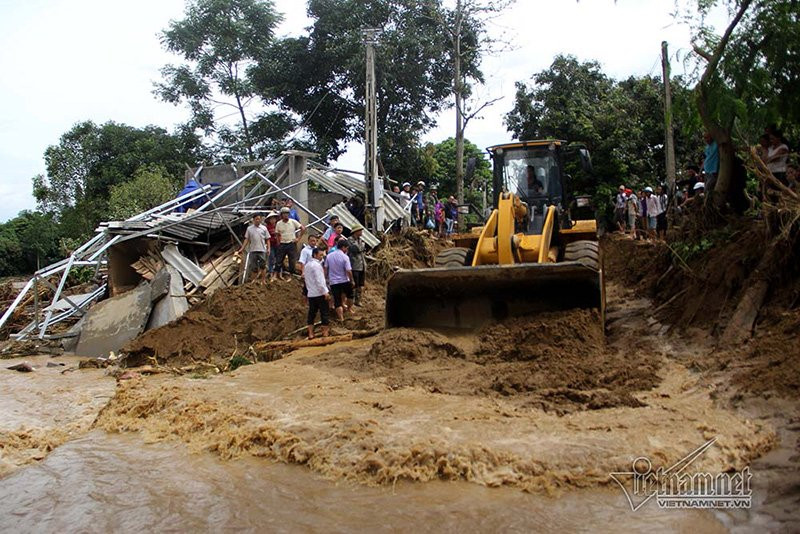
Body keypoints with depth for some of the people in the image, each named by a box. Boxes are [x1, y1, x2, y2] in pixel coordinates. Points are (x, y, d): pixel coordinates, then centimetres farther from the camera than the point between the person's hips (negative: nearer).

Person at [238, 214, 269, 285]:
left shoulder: (264, 228, 4)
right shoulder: (249, 228, 6)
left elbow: (267, 239, 6)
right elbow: (246, 239, 7)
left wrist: (268, 248, -4)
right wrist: (242, 249, 2)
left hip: (262, 250, -1)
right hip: (253, 250, 1)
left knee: (263, 266, -2)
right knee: (252, 267, 3)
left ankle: (263, 280, 5)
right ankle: (258, 274, 26)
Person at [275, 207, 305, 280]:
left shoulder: (293, 222, -4)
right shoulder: (278, 223, 2)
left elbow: (303, 228, -3)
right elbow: (278, 235, 8)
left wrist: (298, 238, -6)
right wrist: (278, 244, -1)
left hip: (292, 244, -2)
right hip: (282, 244, 2)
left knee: (292, 261, 2)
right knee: (278, 260, 0)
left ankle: (290, 275, 14)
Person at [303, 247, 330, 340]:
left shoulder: (307, 265, 14)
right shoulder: (316, 265, -14)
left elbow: (305, 279, 18)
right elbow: (319, 280, -20)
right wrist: (325, 292, -19)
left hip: (311, 293, 8)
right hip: (320, 293, -8)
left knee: (312, 313, 9)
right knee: (325, 312, 2)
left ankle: (310, 333, 7)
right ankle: (325, 332, 5)